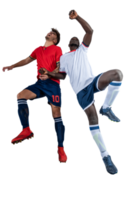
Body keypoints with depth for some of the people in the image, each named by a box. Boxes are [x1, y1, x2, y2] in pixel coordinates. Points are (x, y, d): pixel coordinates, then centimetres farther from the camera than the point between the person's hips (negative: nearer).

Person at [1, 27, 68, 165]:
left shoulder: (57, 49, 4)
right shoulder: (38, 48, 20)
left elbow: (61, 67, -7)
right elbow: (27, 60, 10)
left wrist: (49, 74, -27)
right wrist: (12, 66, -7)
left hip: (53, 83, -5)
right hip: (39, 82, 5)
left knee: (56, 113, -13)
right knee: (20, 94, -19)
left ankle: (61, 149, -8)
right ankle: (26, 130, -19)